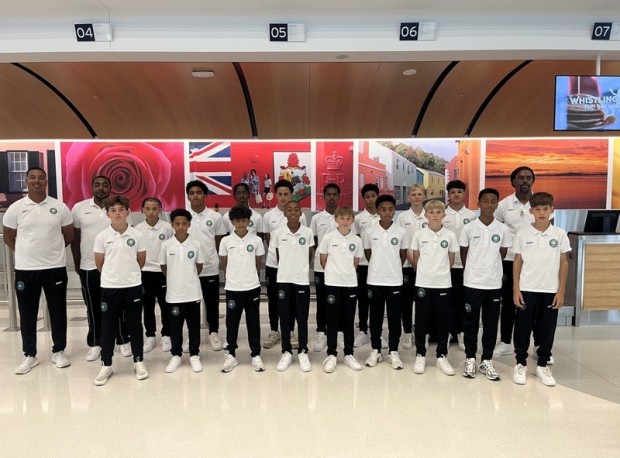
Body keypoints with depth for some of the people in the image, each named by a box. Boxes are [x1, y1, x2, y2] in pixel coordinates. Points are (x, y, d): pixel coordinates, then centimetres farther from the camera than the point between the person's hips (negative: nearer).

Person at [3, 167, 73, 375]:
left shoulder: (60, 207, -1)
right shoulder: (16, 208, -1)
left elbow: (69, 235, 8)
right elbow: (8, 236, 8)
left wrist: (52, 249, 11)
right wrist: (25, 253, 6)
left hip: (55, 268, 0)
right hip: (25, 269, 0)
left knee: (57, 311, 8)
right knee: (27, 313, 9)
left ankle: (58, 351, 22)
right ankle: (29, 355, 23)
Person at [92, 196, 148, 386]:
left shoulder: (137, 235, -4)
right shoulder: (102, 237, -4)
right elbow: (99, 263, 6)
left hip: (133, 286, 0)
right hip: (109, 287, 0)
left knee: (135, 325, 9)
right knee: (108, 327, 8)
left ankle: (139, 361, 22)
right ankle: (106, 365, 21)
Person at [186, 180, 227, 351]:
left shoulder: (215, 216, -1)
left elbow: (220, 242, 5)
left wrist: (222, 262, 1)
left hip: (210, 268, -1)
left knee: (212, 303, 8)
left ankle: (214, 333, 22)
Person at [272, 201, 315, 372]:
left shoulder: (308, 232, -4)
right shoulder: (278, 233, -4)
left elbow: (309, 255, 6)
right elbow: (277, 256, 7)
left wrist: (300, 268, 8)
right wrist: (287, 268, 11)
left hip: (302, 280, 0)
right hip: (283, 279, 0)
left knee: (302, 317, 6)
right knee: (284, 317, 7)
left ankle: (303, 352, 19)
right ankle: (286, 352, 20)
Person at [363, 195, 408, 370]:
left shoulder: (401, 232, -4)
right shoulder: (369, 231, -4)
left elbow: (403, 255, 7)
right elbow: (367, 254, 7)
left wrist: (392, 268, 11)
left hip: (395, 281, 0)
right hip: (375, 281, 0)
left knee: (394, 317, 7)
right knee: (375, 317, 9)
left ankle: (393, 352, 20)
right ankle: (375, 351, 22)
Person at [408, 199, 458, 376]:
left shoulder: (450, 235, -1)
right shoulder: (419, 234, -2)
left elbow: (450, 262, 7)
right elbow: (415, 261, 5)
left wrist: (439, 272, 8)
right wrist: (425, 272, 7)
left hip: (443, 284, 1)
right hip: (423, 284, -1)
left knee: (443, 322, 7)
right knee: (421, 321, 6)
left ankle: (442, 356, 21)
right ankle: (420, 355, 19)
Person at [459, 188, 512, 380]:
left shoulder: (503, 229, -1)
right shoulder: (468, 228, -5)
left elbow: (502, 254, 10)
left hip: (494, 284, 2)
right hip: (472, 283, -1)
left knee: (491, 324, 9)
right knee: (470, 323, 7)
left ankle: (487, 361, 21)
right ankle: (470, 359, 20)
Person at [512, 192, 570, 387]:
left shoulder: (560, 234, 0)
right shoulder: (522, 234, -3)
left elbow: (564, 263, 4)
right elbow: (517, 262, 1)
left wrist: (561, 291, 0)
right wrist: (515, 289, -4)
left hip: (551, 291, 1)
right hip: (527, 289, -1)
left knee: (547, 329, 9)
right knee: (523, 328, 6)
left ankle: (543, 365, 25)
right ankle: (520, 364, 21)